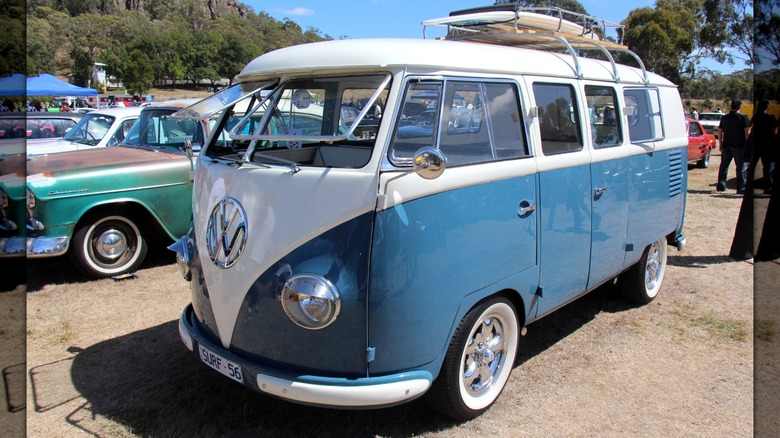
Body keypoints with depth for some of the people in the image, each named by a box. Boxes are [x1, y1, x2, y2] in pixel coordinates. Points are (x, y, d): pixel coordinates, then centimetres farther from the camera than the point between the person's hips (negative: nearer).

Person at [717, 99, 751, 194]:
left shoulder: (724, 118, 8)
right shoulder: (743, 117, -6)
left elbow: (720, 132, 11)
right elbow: (747, 132, -9)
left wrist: (720, 144, 19)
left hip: (726, 145, 4)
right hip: (739, 146, -4)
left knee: (724, 165, 12)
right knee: (742, 166, -1)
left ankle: (721, 185, 12)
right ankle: (741, 188, -4)